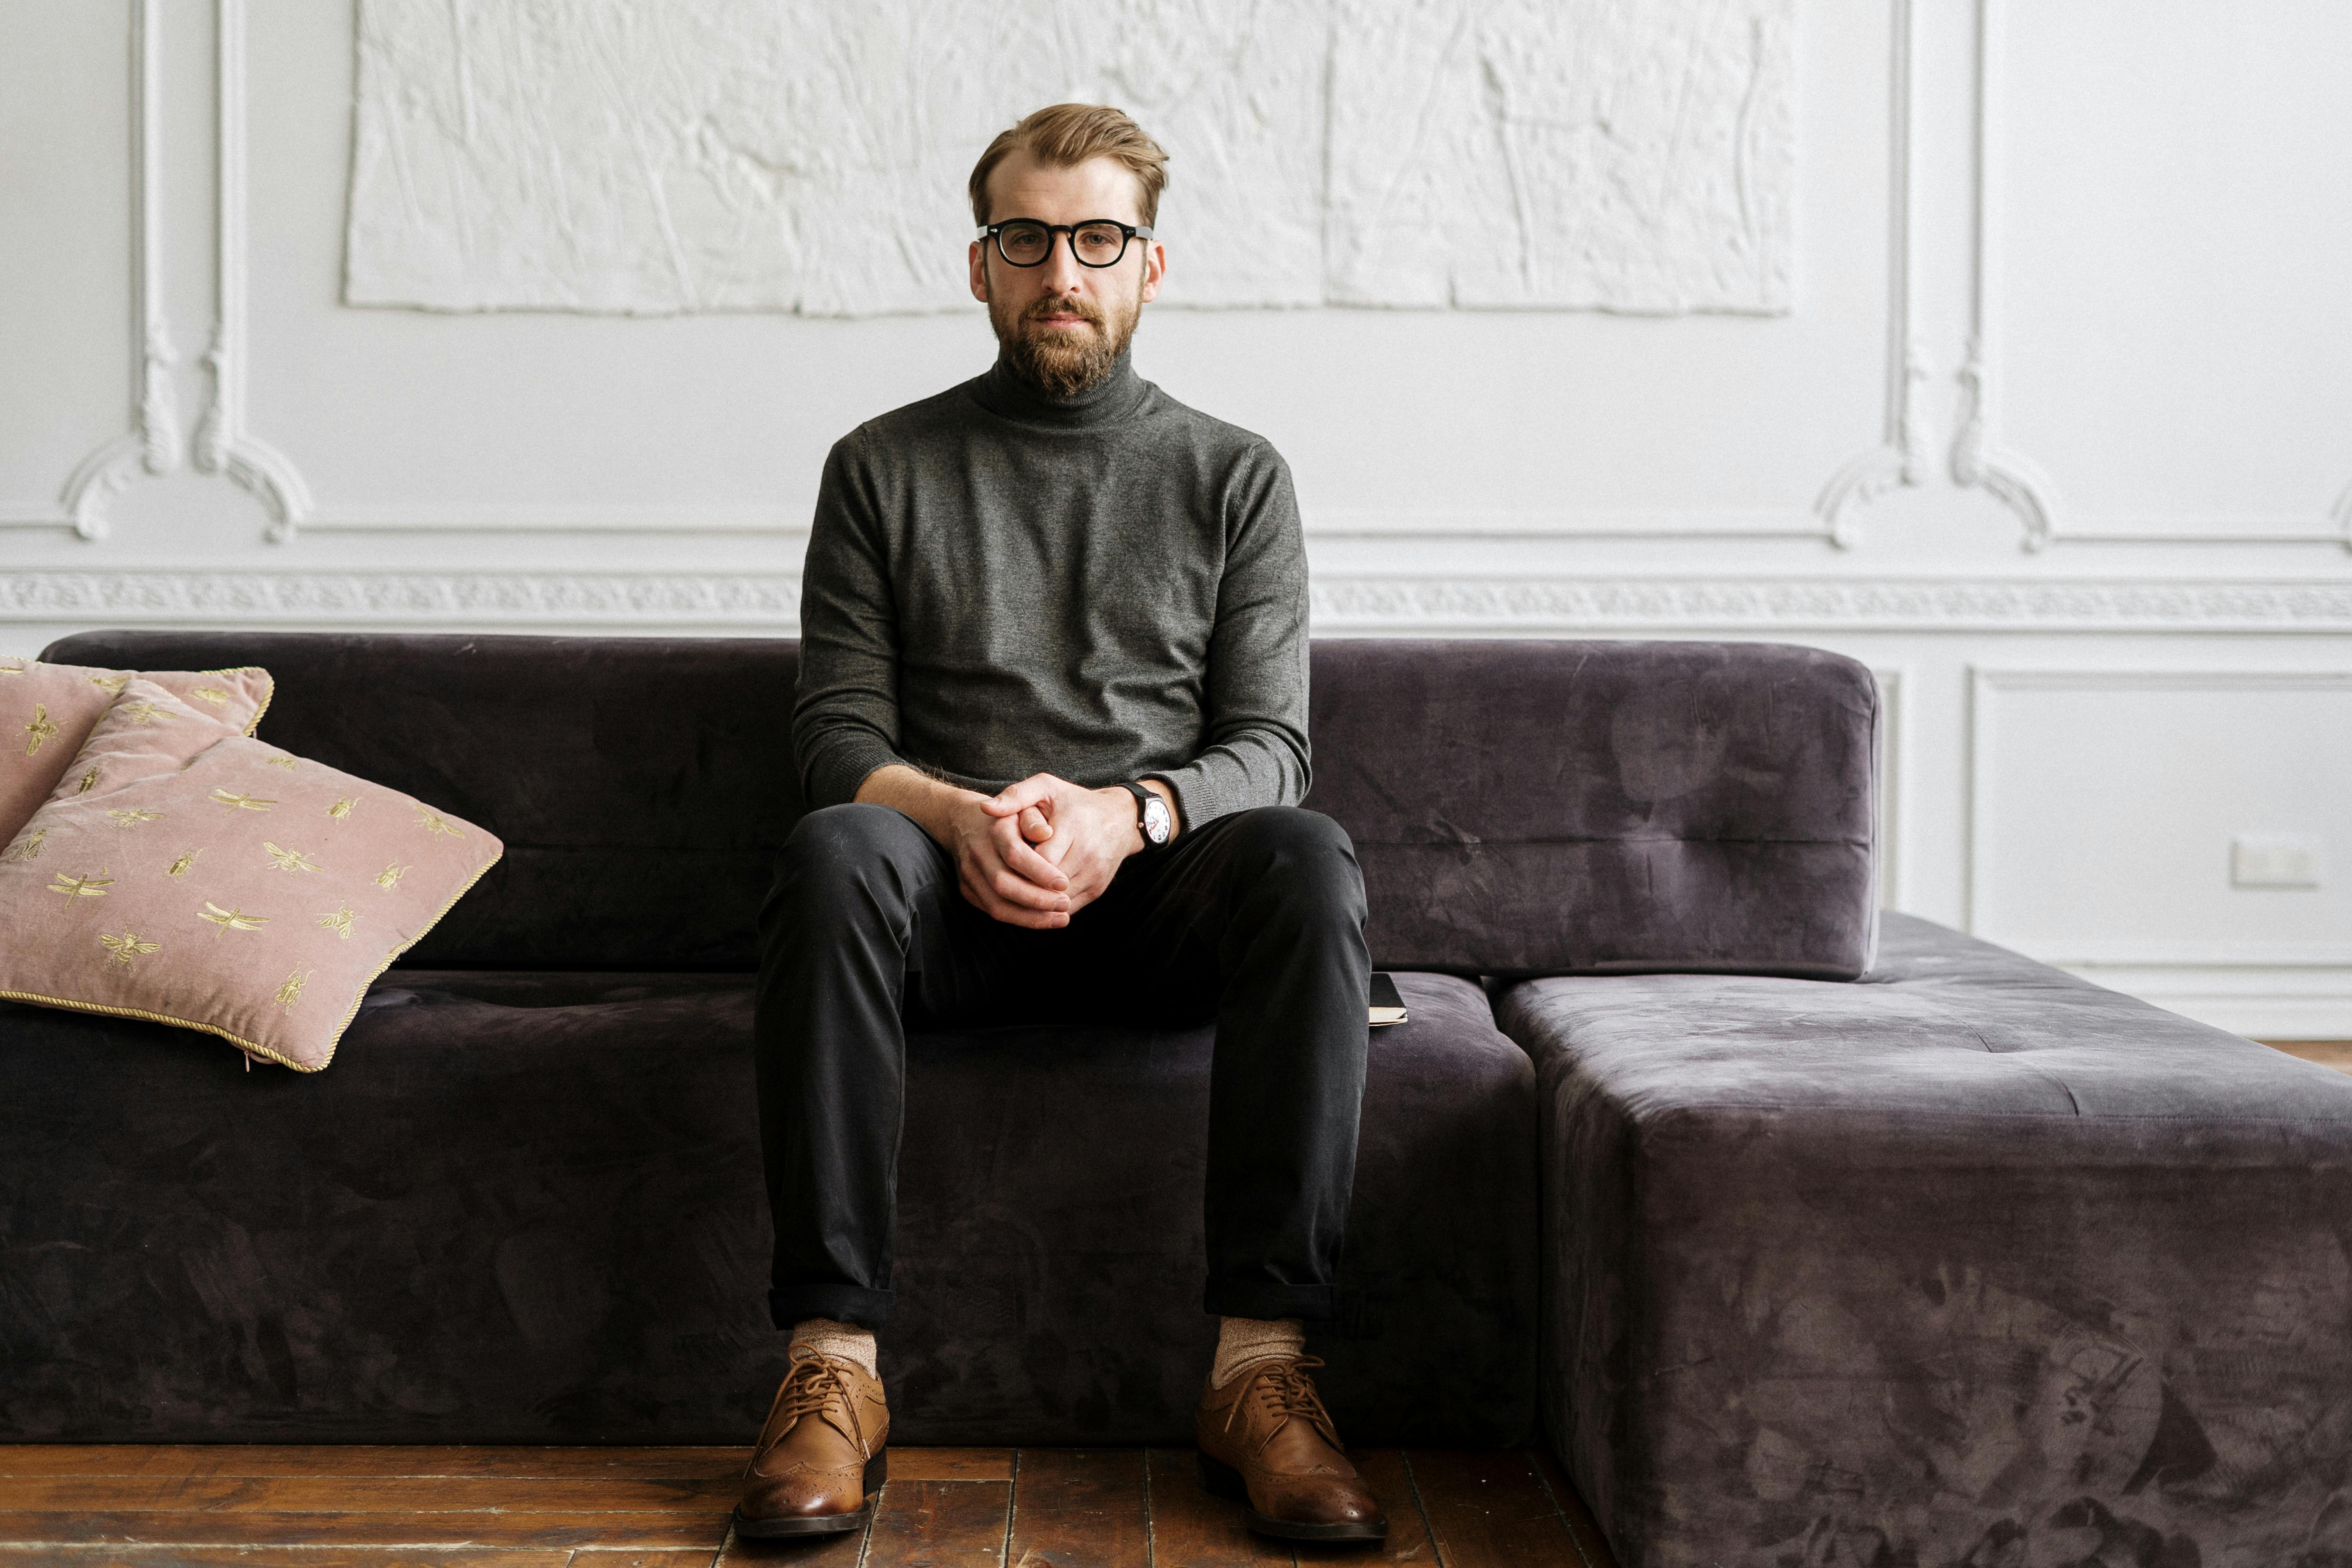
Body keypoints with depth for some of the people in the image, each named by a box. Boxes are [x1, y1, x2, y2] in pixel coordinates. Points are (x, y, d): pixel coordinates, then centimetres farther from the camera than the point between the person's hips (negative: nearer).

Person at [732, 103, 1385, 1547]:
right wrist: (961, 817, -17)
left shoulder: (1235, 478, 13)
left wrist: (1124, 816, -18)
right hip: (955, 900, 0)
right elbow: (838, 735, 5)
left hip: (1160, 888, 0)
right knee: (835, 851, -33)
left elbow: (1270, 747, 4)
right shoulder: (885, 467, 13)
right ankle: (835, 1369, -32)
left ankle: (1263, 1365, -30)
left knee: (1309, 859, -32)